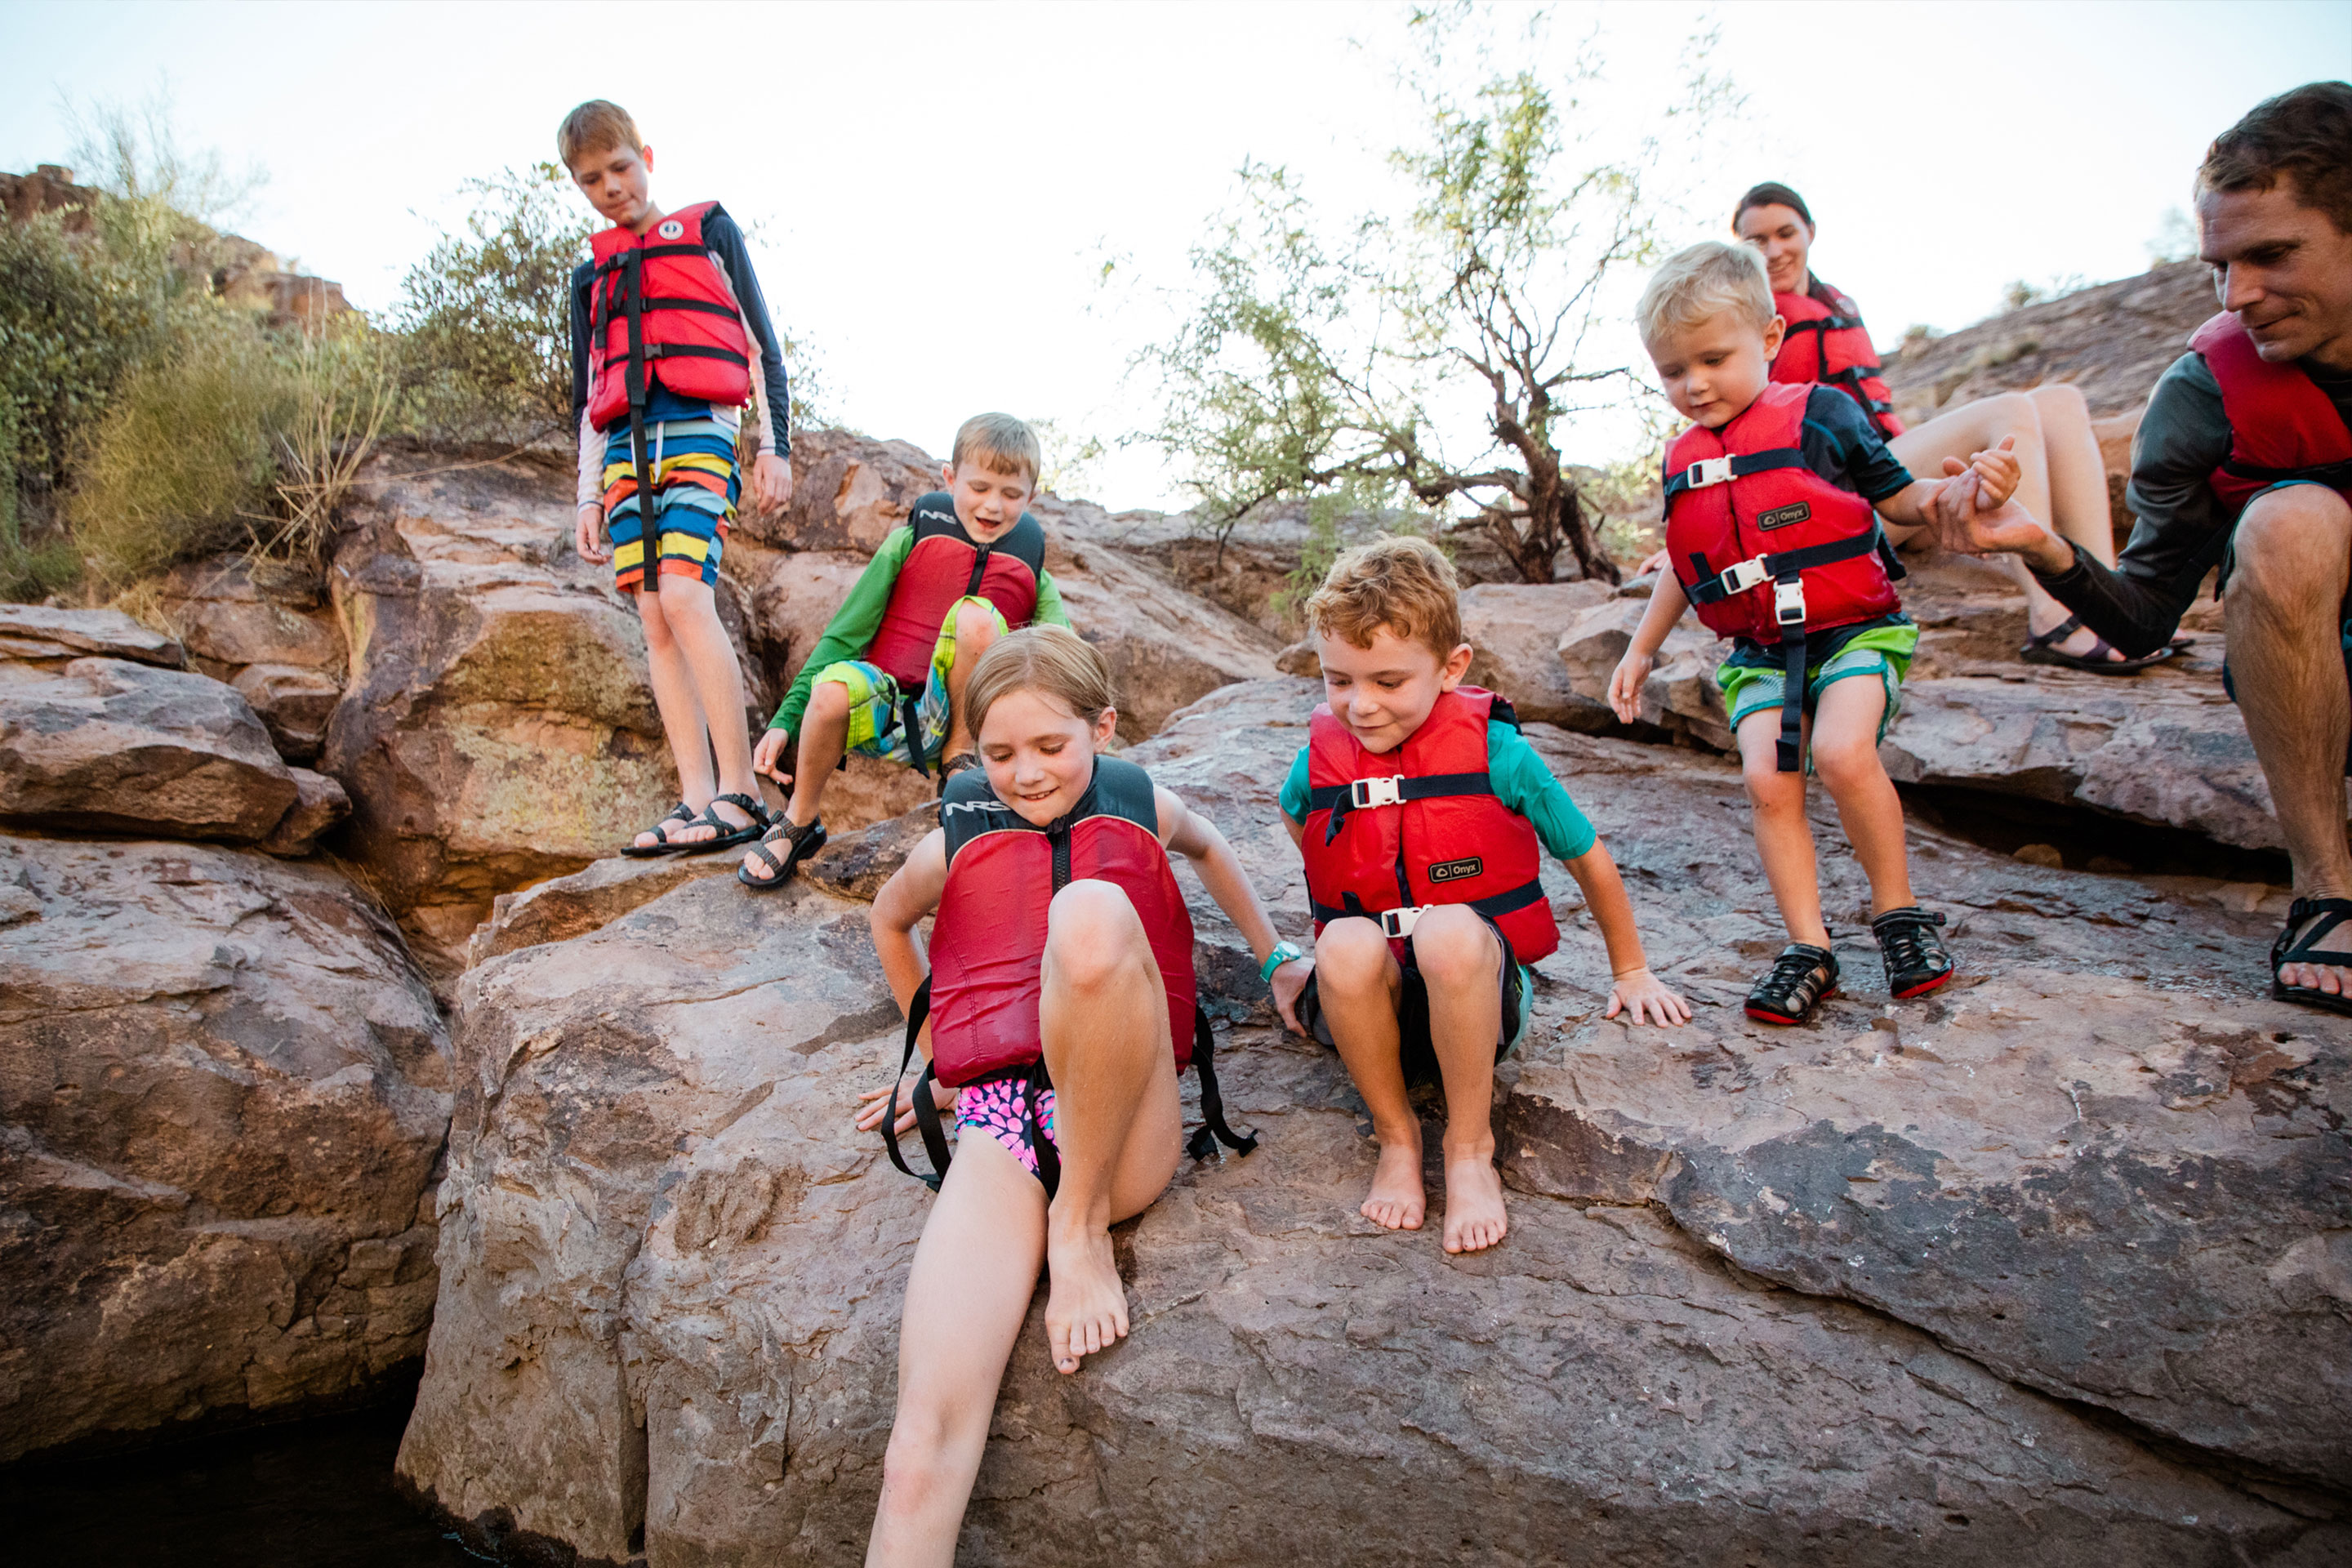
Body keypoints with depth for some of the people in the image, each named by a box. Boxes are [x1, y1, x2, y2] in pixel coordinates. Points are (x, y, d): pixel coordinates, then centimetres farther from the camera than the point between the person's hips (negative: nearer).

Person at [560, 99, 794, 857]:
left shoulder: (708, 230, 15)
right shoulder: (590, 276, 25)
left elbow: (761, 343, 9)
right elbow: (587, 395, 24)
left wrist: (774, 444, -1)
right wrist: (589, 494, 14)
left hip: (699, 431, -5)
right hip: (627, 446, 5)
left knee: (683, 596, -23)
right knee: (655, 619, -7)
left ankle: (739, 791, -24)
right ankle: (696, 802, -10)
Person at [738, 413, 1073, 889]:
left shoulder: (1033, 579, 9)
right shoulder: (911, 542, 6)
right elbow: (846, 632, 5)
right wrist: (786, 720, -3)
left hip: (956, 718, 0)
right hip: (887, 708, 1)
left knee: (976, 615, -25)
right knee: (835, 685, -34)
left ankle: (960, 764, -7)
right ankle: (800, 823, -7)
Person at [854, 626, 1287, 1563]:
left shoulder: (1140, 807, 10)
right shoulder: (957, 843, 11)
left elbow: (1206, 846, 35)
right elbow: (889, 921, 33)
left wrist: (1275, 957, 34)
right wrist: (936, 1053, 33)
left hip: (1128, 1132, 0)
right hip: (1001, 1123, 1)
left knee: (1091, 913, -31)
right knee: (925, 1443, -23)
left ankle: (1083, 1223, -16)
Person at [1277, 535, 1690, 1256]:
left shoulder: (1495, 754, -9)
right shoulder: (1319, 762, -3)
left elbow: (1589, 860, 6)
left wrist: (1631, 973, 19)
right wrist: (1289, 963, 23)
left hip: (1477, 994, -1)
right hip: (1367, 1001, 2)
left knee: (1451, 931, -36)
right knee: (1349, 944, -34)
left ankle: (1470, 1147, -15)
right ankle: (1395, 1136, -10)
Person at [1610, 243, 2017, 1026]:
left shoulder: (1819, 416, -2)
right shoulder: (1683, 462, 11)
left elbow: (1898, 499, 1)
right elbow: (1684, 570, 22)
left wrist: (1960, 490, -19)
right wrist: (1640, 651, 23)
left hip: (1853, 627, -4)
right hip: (1759, 649, 4)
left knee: (1841, 751, -27)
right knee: (1767, 779, -16)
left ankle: (1898, 911, -5)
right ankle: (1808, 948, -7)